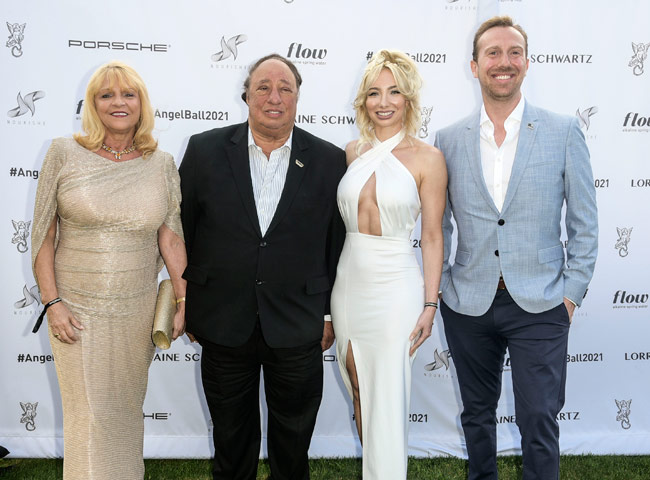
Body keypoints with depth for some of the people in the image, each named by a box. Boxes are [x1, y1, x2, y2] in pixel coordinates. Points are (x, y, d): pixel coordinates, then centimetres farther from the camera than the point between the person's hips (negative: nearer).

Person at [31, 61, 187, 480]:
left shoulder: (162, 164, 1)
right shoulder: (65, 154, -4)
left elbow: (170, 237, 3)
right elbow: (44, 235, -3)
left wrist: (184, 301, 1)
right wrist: (53, 303, -8)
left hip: (138, 311, 2)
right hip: (77, 311, -2)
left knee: (127, 409, 15)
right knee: (90, 413, 5)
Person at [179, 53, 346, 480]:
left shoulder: (329, 161, -2)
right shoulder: (205, 150, -1)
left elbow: (337, 243, 2)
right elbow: (181, 229, 4)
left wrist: (330, 314, 3)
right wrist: (186, 305, 5)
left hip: (297, 329, 0)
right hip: (223, 325, 1)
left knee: (293, 445, 17)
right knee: (232, 441, 18)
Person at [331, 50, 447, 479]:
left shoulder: (427, 158, -7)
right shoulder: (354, 152, 7)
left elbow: (432, 236, -5)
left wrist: (430, 304, -8)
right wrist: (330, 289, 11)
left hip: (396, 286, -5)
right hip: (349, 282, 5)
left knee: (388, 402, 0)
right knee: (359, 395, 15)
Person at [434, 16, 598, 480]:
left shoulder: (563, 131, -2)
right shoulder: (450, 139, 2)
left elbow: (584, 222, 0)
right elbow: (439, 223, 9)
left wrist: (572, 293, -4)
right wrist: (441, 284, 3)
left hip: (540, 306, -2)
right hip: (468, 305, 2)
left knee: (539, 423, 1)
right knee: (477, 414, 17)